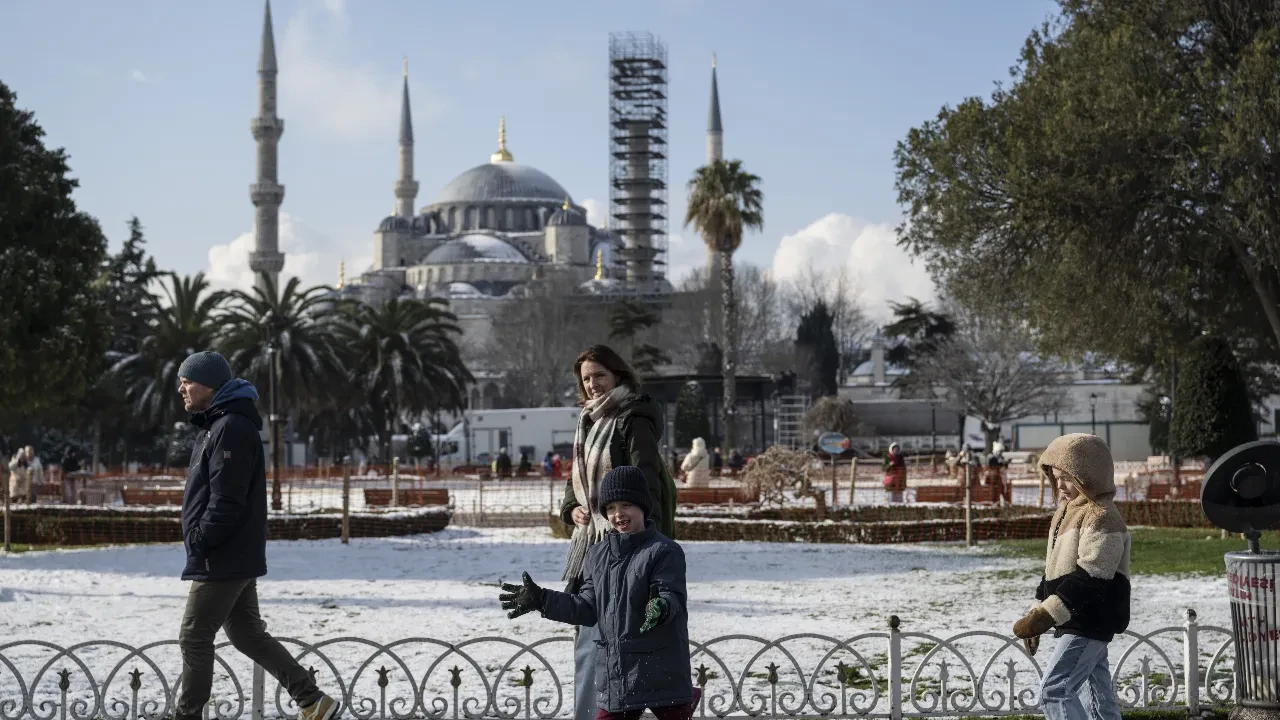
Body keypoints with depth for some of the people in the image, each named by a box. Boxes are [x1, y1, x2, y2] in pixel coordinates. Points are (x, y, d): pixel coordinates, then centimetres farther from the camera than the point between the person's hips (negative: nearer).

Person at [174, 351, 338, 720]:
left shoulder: (231, 428, -16)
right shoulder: (216, 425, 17)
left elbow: (226, 500, -23)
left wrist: (199, 542, -18)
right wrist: (199, 542, 15)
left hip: (223, 561, -10)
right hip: (238, 558, 10)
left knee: (194, 638, -1)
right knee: (247, 634, 13)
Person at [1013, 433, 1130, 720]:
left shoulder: (1102, 517, -19)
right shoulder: (1068, 509, 13)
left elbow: (1088, 579, -26)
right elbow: (1054, 568, 19)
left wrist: (1044, 616, -28)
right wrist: (1039, 614, 16)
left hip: (1090, 622, -10)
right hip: (1078, 621, 10)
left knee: (1054, 689, -14)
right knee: (1099, 687, 15)